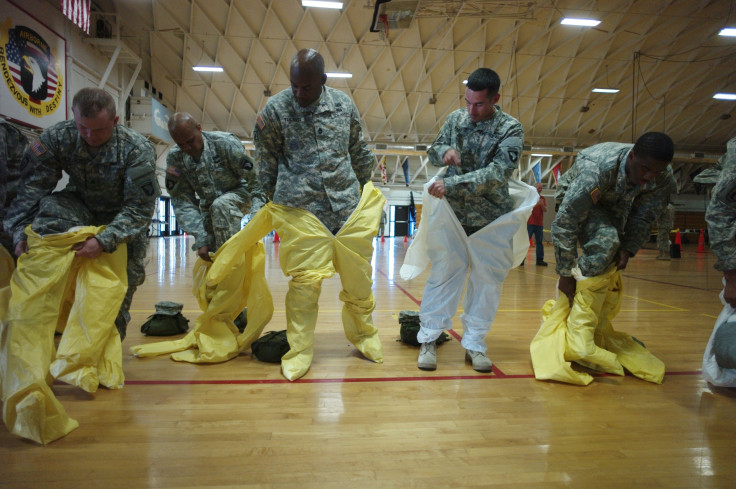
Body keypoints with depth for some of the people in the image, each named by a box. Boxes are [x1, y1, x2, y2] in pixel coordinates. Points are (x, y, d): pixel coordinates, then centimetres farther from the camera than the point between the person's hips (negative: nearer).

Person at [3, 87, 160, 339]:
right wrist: (21, 232, -27)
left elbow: (140, 208, -28)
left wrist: (105, 241, -40)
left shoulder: (138, 150, -27)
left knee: (128, 275, -13)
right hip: (81, 205, 2)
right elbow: (33, 186, -17)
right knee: (49, 210, -30)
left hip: (123, 216, -1)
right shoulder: (57, 137, -18)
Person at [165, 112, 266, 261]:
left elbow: (255, 178, -23)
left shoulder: (224, 143, -25)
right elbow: (182, 202, -15)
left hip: (240, 194, -4)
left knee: (220, 206, -37)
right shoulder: (175, 158, -13)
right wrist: (200, 239, -24)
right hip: (209, 205, 5)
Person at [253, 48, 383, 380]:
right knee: (304, 280, -5)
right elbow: (265, 162, 7)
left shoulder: (344, 105, 7)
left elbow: (359, 152, 19)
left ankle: (363, 334, 30)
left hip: (347, 203, 3)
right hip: (300, 209, -3)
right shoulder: (275, 109, -1)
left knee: (358, 275, 7)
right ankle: (299, 351, 11)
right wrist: (275, 202, 10)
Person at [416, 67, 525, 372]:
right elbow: (433, 152, 12)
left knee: (487, 282, 5)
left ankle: (474, 344, 19)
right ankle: (428, 339, 11)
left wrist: (451, 184, -28)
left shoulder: (510, 129, -8)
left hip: (492, 220, -1)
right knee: (443, 275, 0)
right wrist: (444, 151, -13)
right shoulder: (456, 119, 3)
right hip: (454, 215, 1)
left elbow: (497, 173, -21)